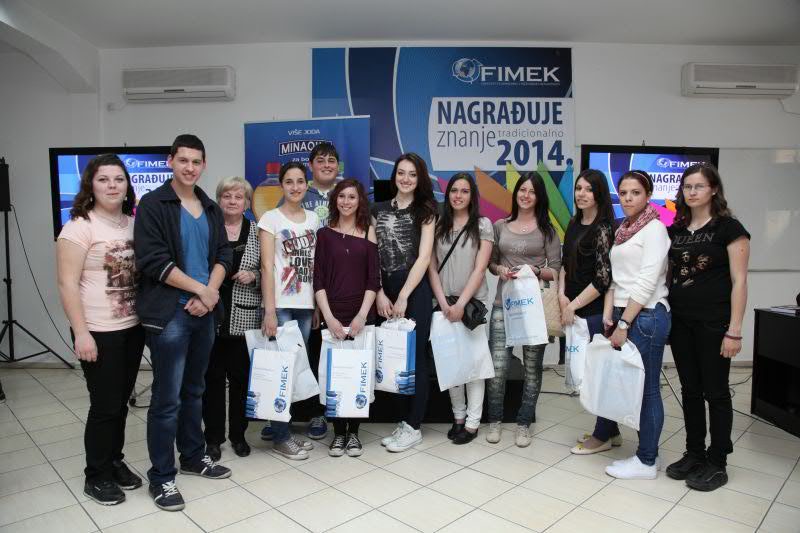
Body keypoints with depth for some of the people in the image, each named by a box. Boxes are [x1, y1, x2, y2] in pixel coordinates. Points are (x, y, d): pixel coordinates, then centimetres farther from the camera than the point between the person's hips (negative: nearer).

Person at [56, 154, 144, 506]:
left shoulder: (134, 223, 7)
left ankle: (115, 462, 32)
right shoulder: (79, 226, -10)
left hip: (133, 327, 6)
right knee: (105, 404, 2)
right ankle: (97, 476, 21)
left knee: (121, 401, 15)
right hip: (99, 332, -5)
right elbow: (67, 284, -13)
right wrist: (81, 333, -18)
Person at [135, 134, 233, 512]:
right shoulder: (152, 205, -5)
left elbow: (223, 254, 9)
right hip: (169, 313, -6)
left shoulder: (211, 208, 13)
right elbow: (153, 260, -14)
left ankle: (193, 456, 32)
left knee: (194, 390, 17)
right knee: (167, 398, -1)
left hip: (205, 311, 6)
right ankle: (161, 477, 13)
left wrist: (211, 291, -9)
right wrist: (200, 289, -12)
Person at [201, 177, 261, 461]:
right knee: (212, 377, 7)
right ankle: (213, 437, 22)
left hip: (243, 318, 1)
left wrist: (253, 276, -11)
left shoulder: (257, 233, 6)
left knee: (241, 377, 8)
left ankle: (238, 434, 25)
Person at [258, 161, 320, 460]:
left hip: (306, 304, 5)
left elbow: (316, 263, 13)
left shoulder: (313, 219, 12)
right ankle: (280, 436, 11)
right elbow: (267, 266, -9)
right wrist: (270, 311, -16)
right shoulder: (271, 218, -2)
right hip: (281, 304, -5)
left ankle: (276, 426, 23)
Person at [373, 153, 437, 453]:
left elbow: (423, 258, -6)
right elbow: (372, 255, 7)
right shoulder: (378, 210, 11)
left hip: (415, 291, -4)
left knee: (415, 357, 1)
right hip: (385, 292, 4)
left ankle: (414, 427, 11)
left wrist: (403, 297, -12)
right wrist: (380, 294, -3)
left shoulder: (425, 211, 2)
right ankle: (404, 421, 20)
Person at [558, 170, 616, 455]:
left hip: (594, 311, -7)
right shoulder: (574, 224, 10)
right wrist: (562, 295, 0)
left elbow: (604, 279, -16)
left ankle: (603, 437, 20)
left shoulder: (603, 229, -12)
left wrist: (573, 306, -12)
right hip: (573, 310, 7)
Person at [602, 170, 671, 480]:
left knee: (647, 388, 2)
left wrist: (624, 324, -16)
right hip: (622, 314, 7)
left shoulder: (654, 228, -8)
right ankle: (605, 433, 31)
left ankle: (646, 462, 13)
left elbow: (647, 282, -15)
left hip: (646, 316, -7)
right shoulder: (622, 230, 14)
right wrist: (608, 314, 4)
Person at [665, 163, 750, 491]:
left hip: (713, 323, -5)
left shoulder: (728, 227, -5)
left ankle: (717, 463, 18)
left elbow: (738, 280, -8)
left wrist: (734, 330, -13)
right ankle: (694, 454, 25)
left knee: (715, 392, 4)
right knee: (690, 389, 12)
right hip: (681, 321, 5)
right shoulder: (675, 230, 10)